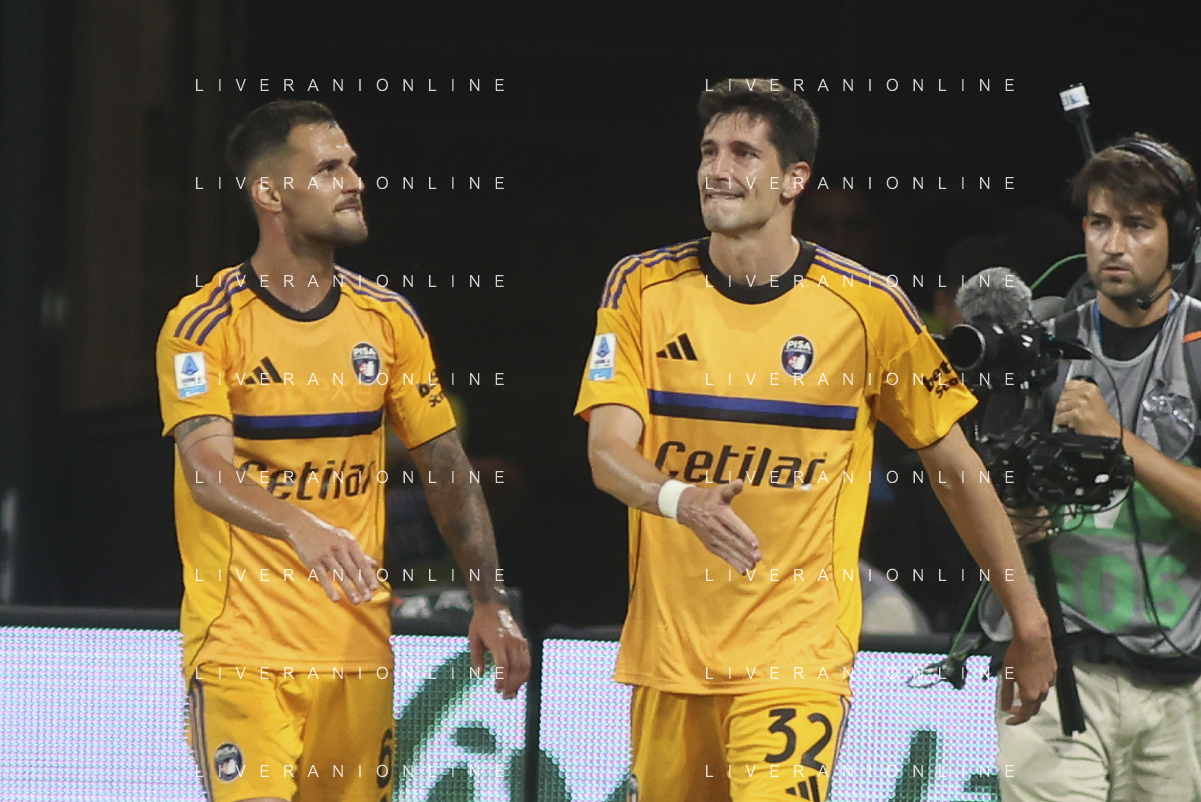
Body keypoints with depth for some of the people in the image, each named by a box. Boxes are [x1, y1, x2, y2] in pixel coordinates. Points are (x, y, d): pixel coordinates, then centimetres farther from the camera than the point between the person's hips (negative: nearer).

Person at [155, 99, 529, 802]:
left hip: (358, 645, 5)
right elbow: (208, 469, -21)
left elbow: (447, 468, 14)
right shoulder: (204, 326, -7)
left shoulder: (390, 320, 8)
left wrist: (490, 600, 4)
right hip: (242, 649, -5)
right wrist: (302, 528, -39)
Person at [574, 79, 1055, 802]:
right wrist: (682, 500, -29)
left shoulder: (867, 307, -3)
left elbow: (957, 468, 6)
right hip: (668, 652, 3)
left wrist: (1029, 621, 6)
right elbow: (608, 452, -7)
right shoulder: (643, 288, 2)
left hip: (798, 656, -3)